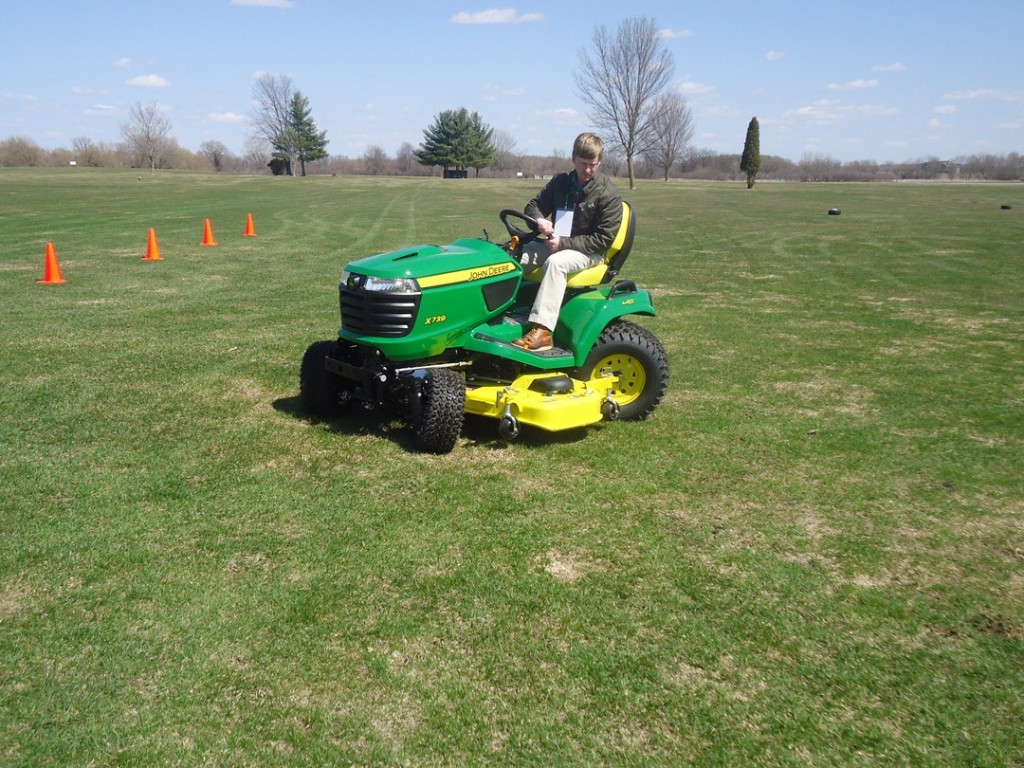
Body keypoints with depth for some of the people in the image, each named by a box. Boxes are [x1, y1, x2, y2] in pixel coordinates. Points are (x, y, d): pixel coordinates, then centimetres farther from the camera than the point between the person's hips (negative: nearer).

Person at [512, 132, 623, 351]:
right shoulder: (560, 182, 5)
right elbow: (533, 205, 13)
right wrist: (539, 219, -13)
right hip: (557, 243, 6)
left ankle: (542, 331, -46)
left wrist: (564, 242, -22)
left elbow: (603, 239, -14)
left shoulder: (608, 194, -10)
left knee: (555, 262, -38)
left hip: (589, 252, -6)